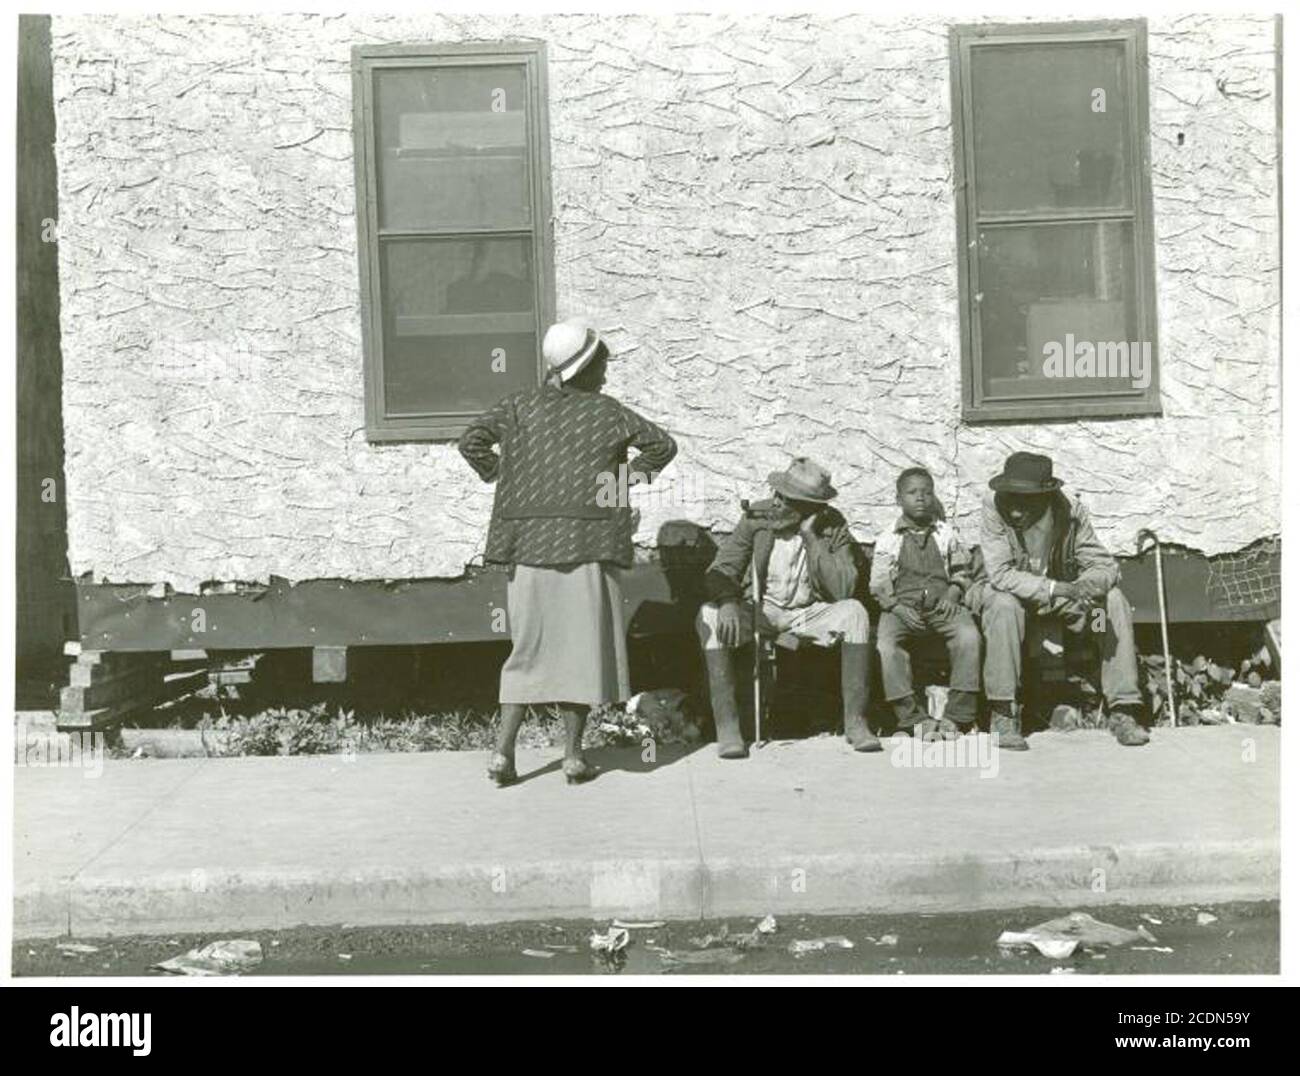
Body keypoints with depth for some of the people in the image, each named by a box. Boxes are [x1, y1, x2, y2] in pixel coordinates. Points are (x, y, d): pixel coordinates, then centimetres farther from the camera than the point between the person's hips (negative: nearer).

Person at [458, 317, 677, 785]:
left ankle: (503, 751, 7)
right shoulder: (605, 412, 1)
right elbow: (663, 445, 3)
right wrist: (632, 475, 12)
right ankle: (574, 755, 9)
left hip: (528, 544, 3)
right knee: (582, 645, 6)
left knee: (528, 646, 12)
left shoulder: (519, 406, 6)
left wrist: (500, 476, 10)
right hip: (585, 544, -3)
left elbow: (471, 440, -1)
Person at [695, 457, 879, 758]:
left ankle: (855, 721, -22)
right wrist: (727, 602, -32)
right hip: (758, 609, 0)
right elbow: (721, 569, -9)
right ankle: (726, 725, -27)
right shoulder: (757, 516, -7)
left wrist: (810, 537, -23)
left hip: (808, 613, 0)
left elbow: (843, 589, -18)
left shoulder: (832, 527, -8)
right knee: (710, 617, -29)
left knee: (854, 612, -29)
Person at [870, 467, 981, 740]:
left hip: (942, 604, 1)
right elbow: (878, 586, 7)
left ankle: (957, 715, -23)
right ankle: (912, 717, -25)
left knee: (969, 636, -31)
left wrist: (953, 594, -1)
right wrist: (897, 606, -10)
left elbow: (962, 571, 19)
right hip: (902, 607, -1)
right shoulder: (888, 540, 10)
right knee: (886, 645, -33)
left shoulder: (946, 534, 16)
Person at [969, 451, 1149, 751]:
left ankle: (1122, 709, -15)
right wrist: (1056, 588, -38)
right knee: (1003, 605, -35)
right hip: (1014, 593, -3)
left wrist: (1083, 587, -37)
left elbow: (1105, 566, -13)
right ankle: (1003, 715, -27)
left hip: (1062, 595, 3)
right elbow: (1000, 572, -29)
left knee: (1115, 600, -20)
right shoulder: (994, 506, -23)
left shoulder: (1071, 510, -16)